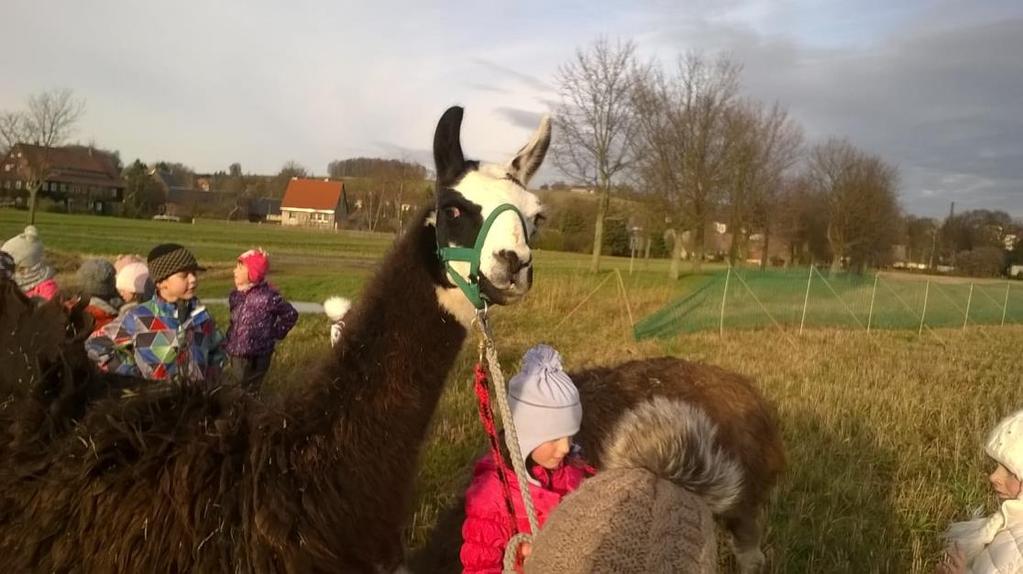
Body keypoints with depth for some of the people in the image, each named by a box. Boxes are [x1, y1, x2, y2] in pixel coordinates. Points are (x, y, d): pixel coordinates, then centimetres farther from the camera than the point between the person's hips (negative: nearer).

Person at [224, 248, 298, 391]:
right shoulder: (236, 295, 3)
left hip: (256, 357, -6)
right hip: (236, 354, 7)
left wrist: (275, 334, -4)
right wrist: (229, 341, 12)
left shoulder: (268, 296, -18)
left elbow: (291, 315, -7)